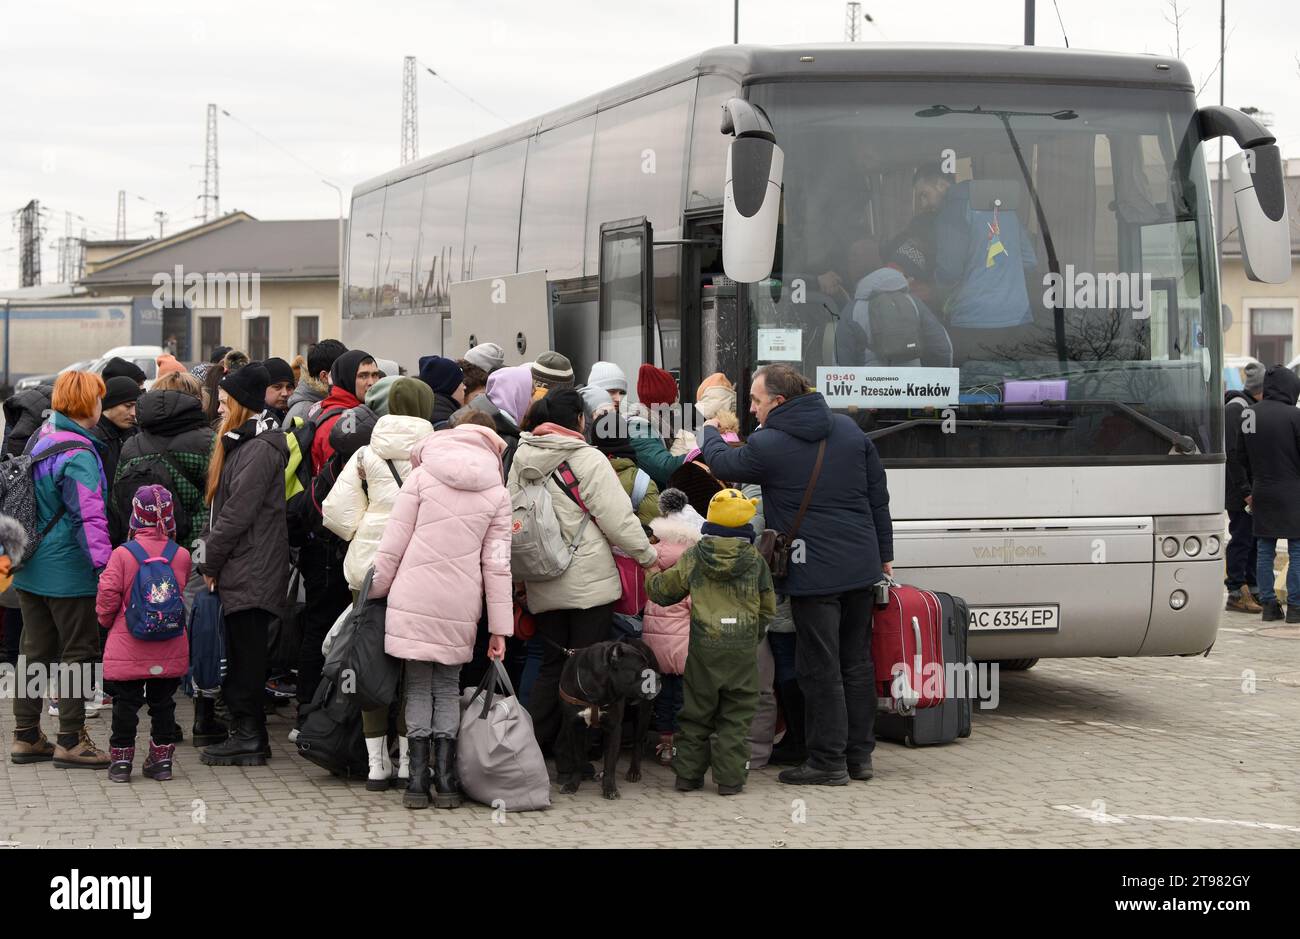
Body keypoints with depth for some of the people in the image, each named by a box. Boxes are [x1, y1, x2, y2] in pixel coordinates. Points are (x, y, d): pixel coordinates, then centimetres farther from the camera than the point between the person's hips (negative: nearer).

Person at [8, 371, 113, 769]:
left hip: (31, 568, 9)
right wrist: (105, 565, -30)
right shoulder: (78, 455, -20)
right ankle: (71, 740, 5)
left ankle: (26, 736, 21)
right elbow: (89, 517, -27)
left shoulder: (41, 438, 8)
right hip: (69, 571, -9)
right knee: (78, 651, 1)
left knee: (36, 651, 15)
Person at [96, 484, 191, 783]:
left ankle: (121, 760, 10)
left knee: (125, 703, 6)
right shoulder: (181, 556, -3)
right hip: (169, 653, 2)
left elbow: (108, 595, -9)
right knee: (162, 703, 12)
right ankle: (162, 759, 16)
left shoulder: (122, 554, -10)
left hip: (128, 648, -2)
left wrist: (106, 619, 11)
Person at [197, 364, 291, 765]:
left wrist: (211, 562, -11)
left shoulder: (260, 449, -14)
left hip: (252, 568, -10)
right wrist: (212, 561, 11)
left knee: (246, 653, -5)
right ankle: (245, 733, 16)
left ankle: (249, 737, -1)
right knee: (240, 653, 11)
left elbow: (238, 513, -17)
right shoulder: (241, 442, 18)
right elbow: (222, 505, 19)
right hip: (239, 568, 10)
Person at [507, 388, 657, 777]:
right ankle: (571, 758, 4)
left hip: (543, 585, 6)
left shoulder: (521, 459, 5)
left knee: (552, 665, 16)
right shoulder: (587, 459, -13)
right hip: (590, 583, -6)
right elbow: (619, 519, -13)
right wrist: (647, 555, 2)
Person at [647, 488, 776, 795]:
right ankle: (730, 778, 2)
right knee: (736, 716, 5)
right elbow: (768, 606, 10)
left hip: (703, 646, 1)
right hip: (743, 648, -1)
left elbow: (663, 590, 10)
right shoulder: (755, 560, 2)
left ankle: (687, 774, 14)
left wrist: (651, 576, 32)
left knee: (696, 713, 11)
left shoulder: (693, 557, 1)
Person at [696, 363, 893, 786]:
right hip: (861, 568, 6)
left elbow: (722, 464, 6)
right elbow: (879, 497, 11)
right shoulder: (849, 430, 6)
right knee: (857, 663, 14)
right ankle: (859, 754, 20)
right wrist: (884, 554, 19)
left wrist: (709, 433, 27)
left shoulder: (768, 446, -13)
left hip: (813, 573, -6)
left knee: (821, 670, 0)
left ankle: (828, 762, 3)